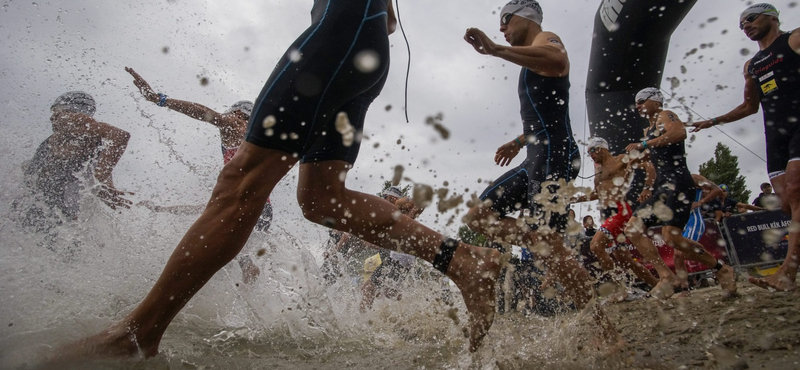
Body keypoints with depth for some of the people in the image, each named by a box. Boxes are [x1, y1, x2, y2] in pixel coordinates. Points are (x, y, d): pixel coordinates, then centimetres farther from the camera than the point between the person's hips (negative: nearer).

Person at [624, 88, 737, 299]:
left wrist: (643, 145, -18)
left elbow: (679, 133, -23)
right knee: (632, 229, -2)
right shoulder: (648, 130, 27)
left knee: (671, 236, -22)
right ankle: (666, 276, -4)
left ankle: (721, 269, -2)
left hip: (677, 183, -10)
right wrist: (649, 188, 16)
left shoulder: (665, 115, 1)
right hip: (662, 186, 10)